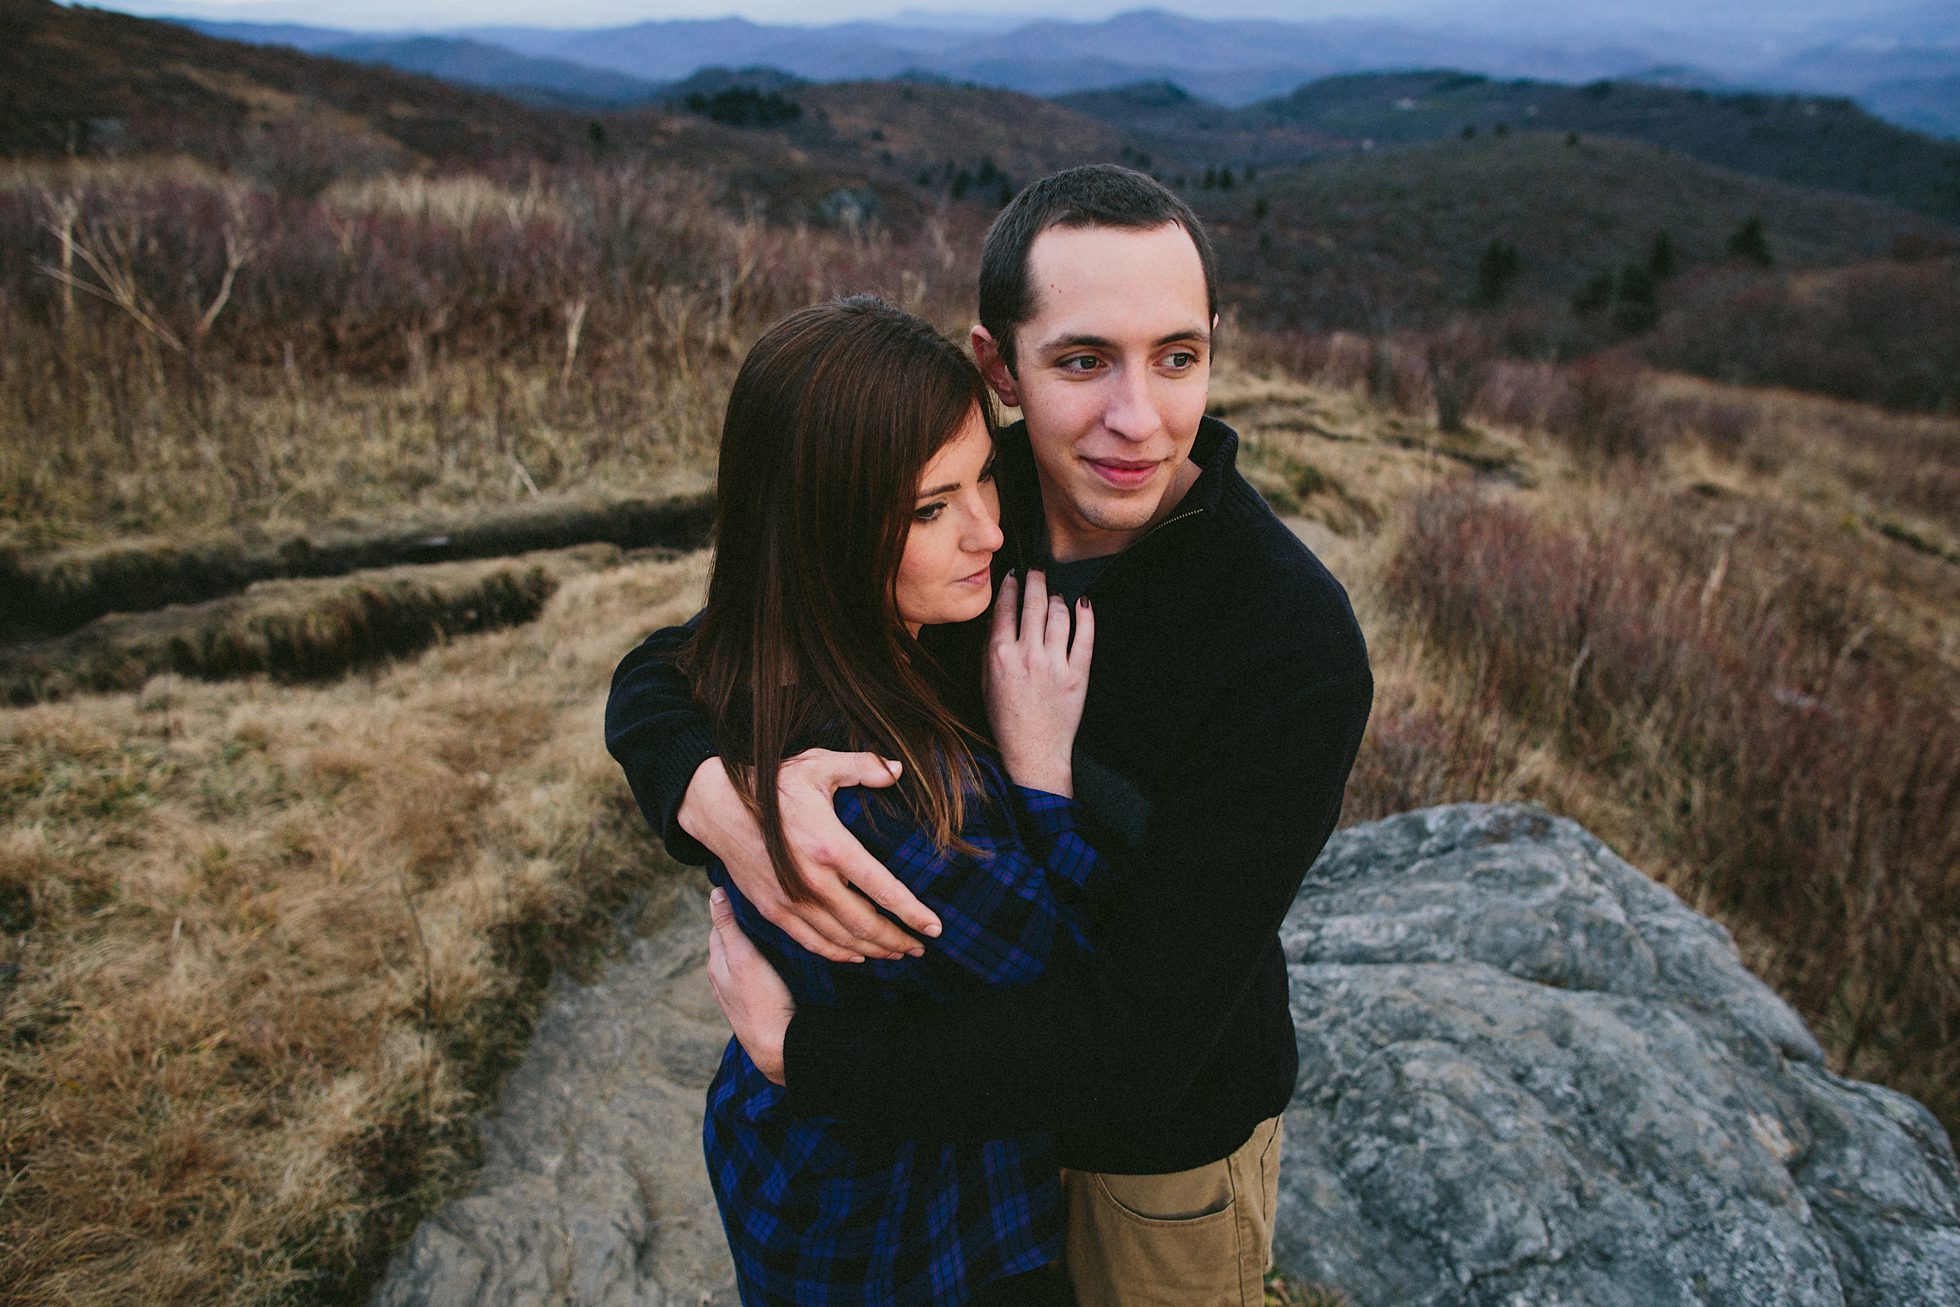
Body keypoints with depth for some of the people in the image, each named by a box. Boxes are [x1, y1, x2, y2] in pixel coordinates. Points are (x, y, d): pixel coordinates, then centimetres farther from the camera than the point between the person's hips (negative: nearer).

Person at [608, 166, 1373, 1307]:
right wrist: (714, 794, -35)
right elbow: (663, 674, -12)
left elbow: (1135, 1038, -32)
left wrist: (801, 1047, -27)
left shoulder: (1299, 648, -32)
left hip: (1169, 1138, -4)